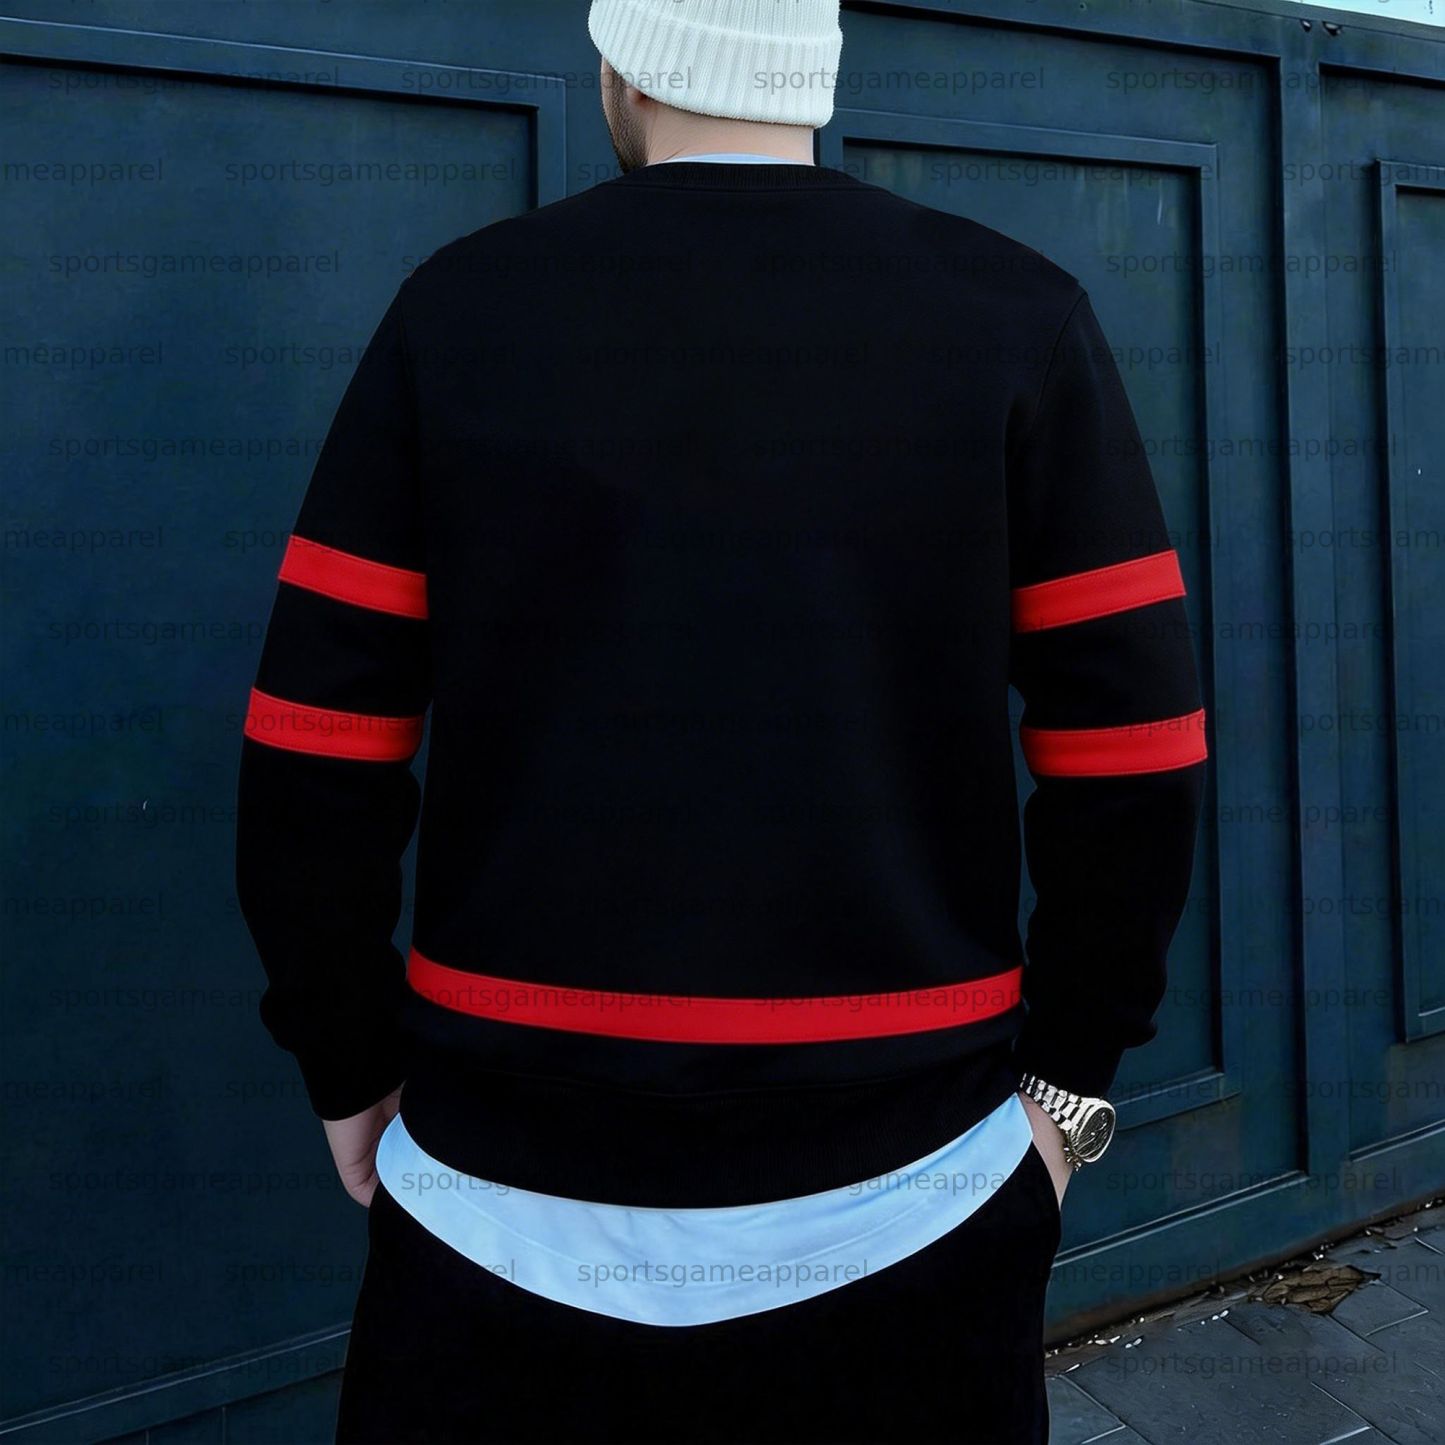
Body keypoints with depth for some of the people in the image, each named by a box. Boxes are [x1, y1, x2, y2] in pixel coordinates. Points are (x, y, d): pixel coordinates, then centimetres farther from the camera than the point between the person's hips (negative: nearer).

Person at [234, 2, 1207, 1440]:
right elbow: (1132, 762, -6)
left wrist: (354, 1077, 8)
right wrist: (1065, 1079, 7)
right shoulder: (1016, 314, -4)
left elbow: (313, 767, -5)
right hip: (905, 1205, 1)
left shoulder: (457, 308, -4)